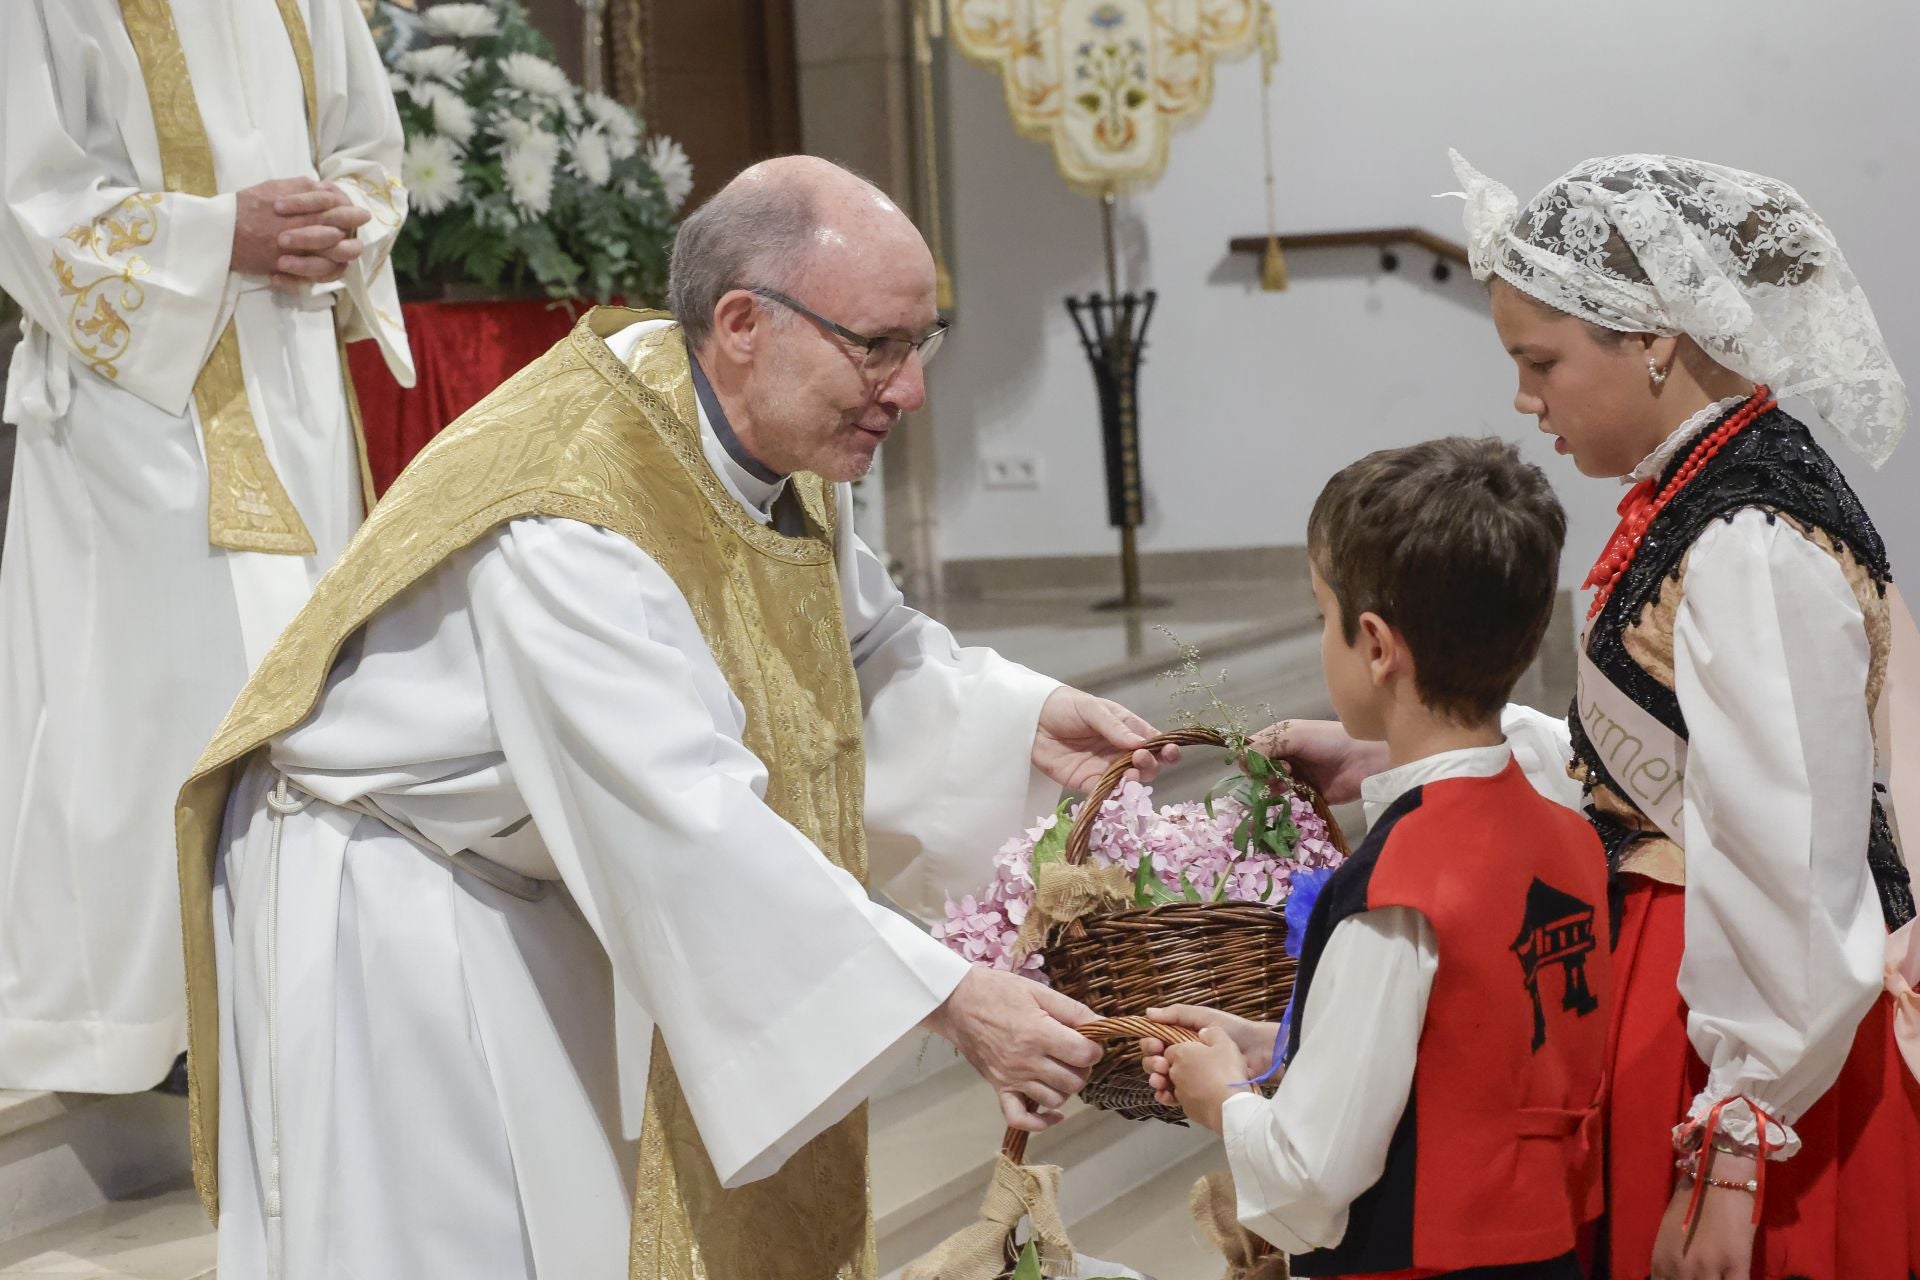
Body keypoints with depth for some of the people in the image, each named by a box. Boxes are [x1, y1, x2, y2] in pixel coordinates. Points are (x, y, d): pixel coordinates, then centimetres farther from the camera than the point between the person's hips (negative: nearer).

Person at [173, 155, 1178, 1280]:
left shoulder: (781, 440, -9)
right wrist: (951, 1000, -38)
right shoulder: (565, 522, -36)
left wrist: (1020, 716, -13)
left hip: (554, 892, 8)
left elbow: (860, 647, 7)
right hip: (394, 900, -8)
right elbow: (692, 825, -39)